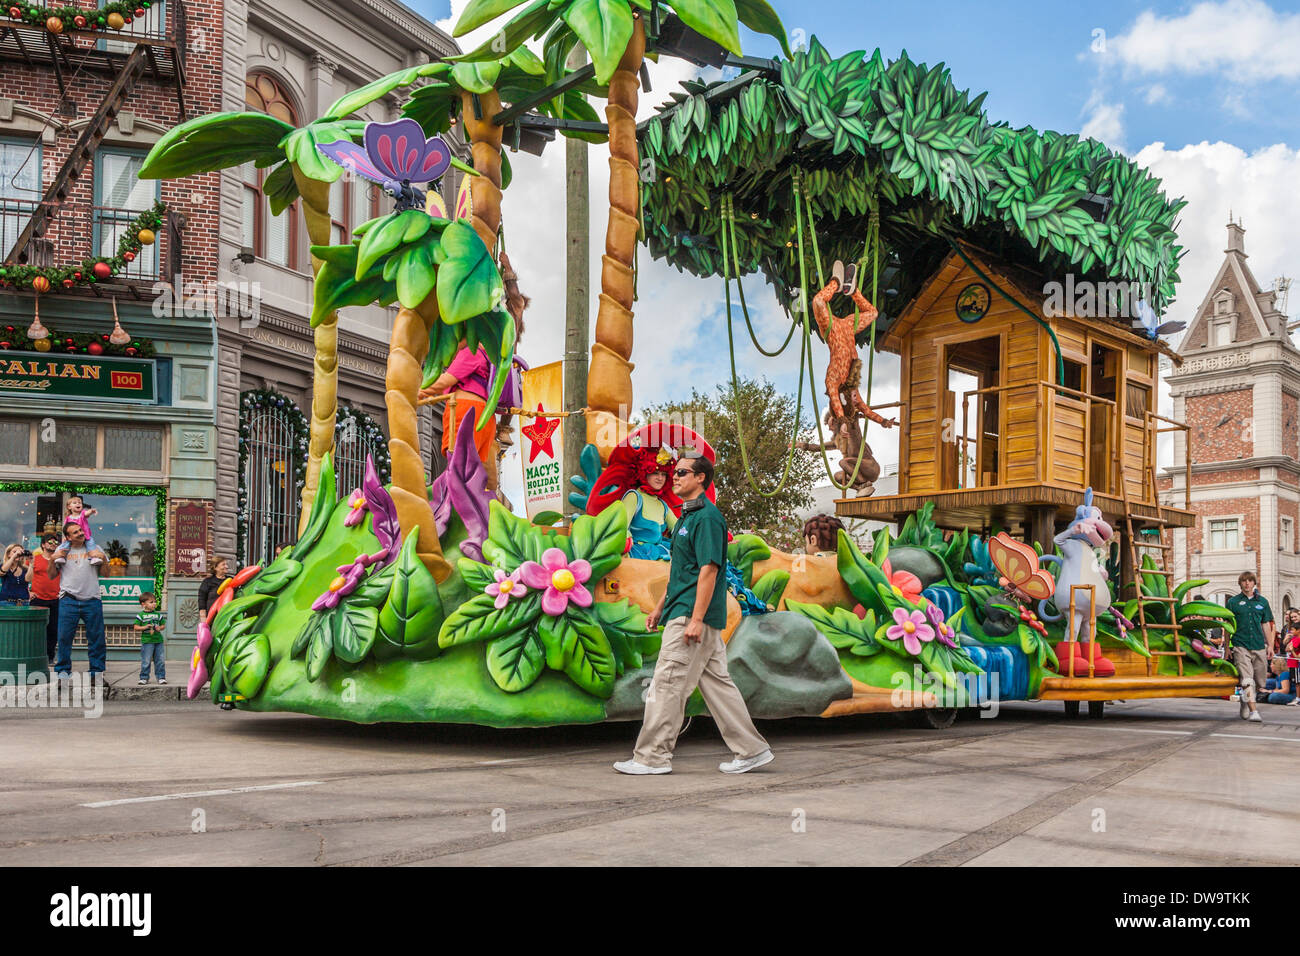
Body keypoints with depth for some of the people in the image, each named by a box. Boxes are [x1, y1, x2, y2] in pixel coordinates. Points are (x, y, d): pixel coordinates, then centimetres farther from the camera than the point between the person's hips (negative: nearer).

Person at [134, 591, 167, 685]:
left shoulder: (158, 614, 10)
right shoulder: (141, 615, -1)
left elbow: (163, 624, 16)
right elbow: (135, 627, -3)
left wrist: (160, 628, -6)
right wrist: (145, 627, -17)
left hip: (158, 640, 3)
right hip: (146, 641, -3)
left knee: (160, 660, 3)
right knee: (145, 661, -1)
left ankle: (161, 677, 11)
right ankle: (144, 678, 11)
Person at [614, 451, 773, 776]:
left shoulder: (707, 517, -13)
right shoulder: (688, 515, 18)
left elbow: (708, 570, -20)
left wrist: (696, 619, -23)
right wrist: (660, 607, 23)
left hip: (693, 615, -10)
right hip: (683, 613, 10)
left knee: (667, 684, -5)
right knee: (717, 683, 11)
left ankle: (653, 757, 2)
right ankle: (752, 750, 14)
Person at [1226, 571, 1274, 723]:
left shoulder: (1262, 601, 11)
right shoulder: (1233, 602, 4)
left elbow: (1266, 625, 14)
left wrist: (1270, 645, 9)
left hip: (1259, 646, 3)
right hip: (1241, 646, -3)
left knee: (1259, 682, 8)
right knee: (1247, 680, -14)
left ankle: (1245, 703, 30)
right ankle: (1253, 711, -19)